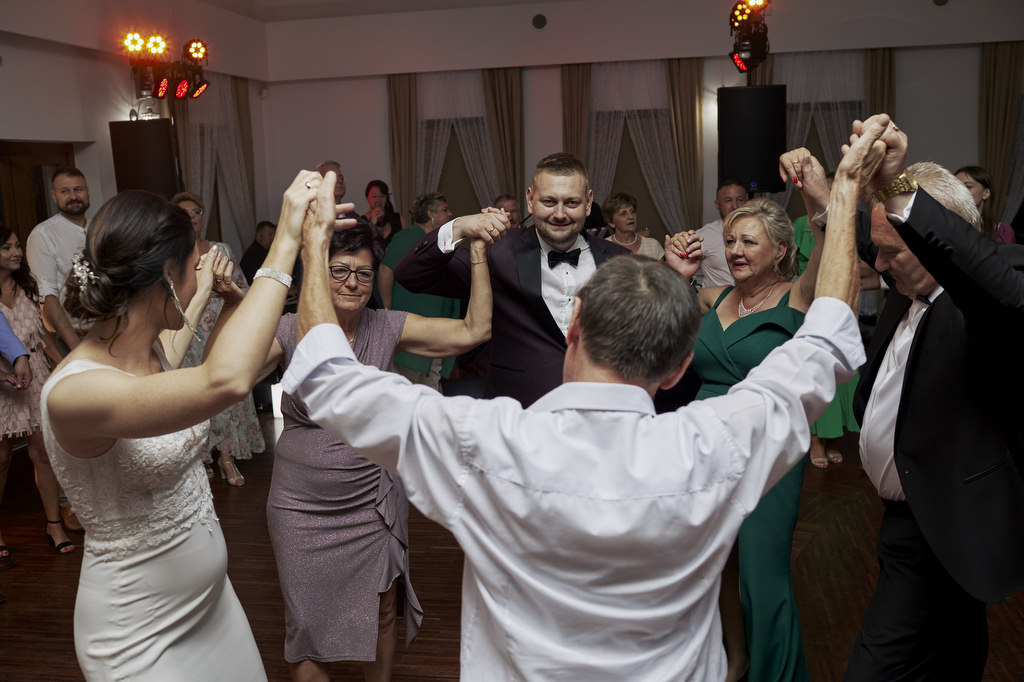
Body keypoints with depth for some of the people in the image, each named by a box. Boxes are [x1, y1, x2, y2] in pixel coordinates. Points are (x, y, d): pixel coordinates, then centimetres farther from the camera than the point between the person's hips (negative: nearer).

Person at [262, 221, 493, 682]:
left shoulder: (388, 328, -7)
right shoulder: (290, 331, -10)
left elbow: (474, 331, -13)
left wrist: (478, 251, -19)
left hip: (373, 501, 1)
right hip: (301, 505, -1)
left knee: (381, 612, 17)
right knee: (306, 623, 12)